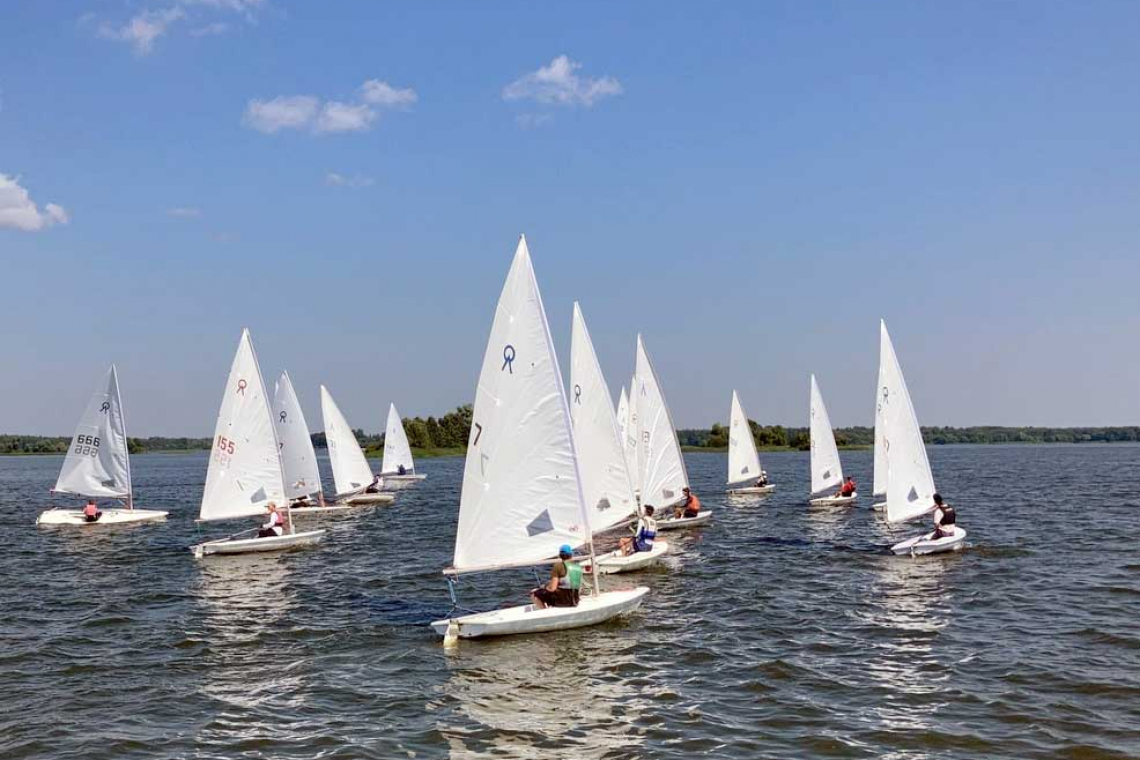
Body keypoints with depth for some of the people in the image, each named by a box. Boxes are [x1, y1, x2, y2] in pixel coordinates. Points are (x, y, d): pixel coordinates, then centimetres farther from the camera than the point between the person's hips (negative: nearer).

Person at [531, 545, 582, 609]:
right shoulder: (578, 566, 5)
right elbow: (580, 589, 11)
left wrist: (545, 587, 4)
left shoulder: (558, 566, -12)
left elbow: (552, 588, -16)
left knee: (534, 593, 10)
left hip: (560, 600, -7)